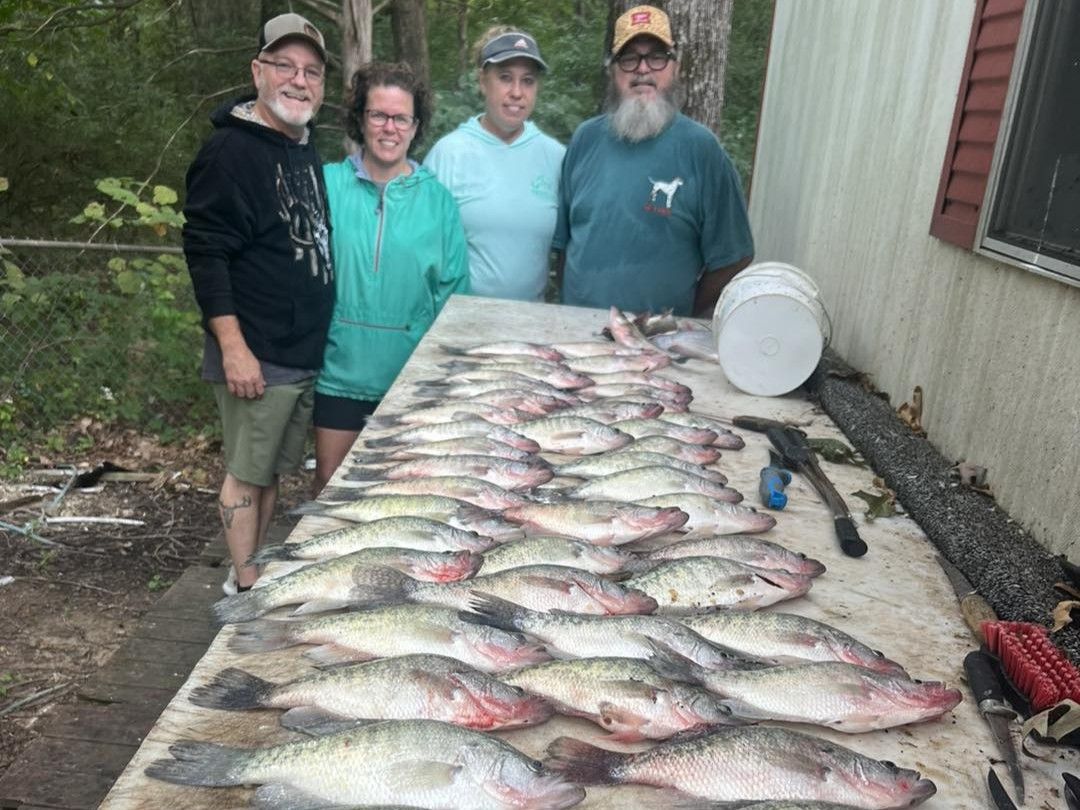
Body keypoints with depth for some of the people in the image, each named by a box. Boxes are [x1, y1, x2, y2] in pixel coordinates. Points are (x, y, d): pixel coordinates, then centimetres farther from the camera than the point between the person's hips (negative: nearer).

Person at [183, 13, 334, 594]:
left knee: (272, 470, 17)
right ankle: (244, 588, 19)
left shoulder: (310, 151, 13)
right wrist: (233, 348, -22)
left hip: (307, 353, 8)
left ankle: (257, 575, 31)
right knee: (247, 472, 4)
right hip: (256, 356, -8)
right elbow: (204, 251, -17)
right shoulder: (230, 149, -12)